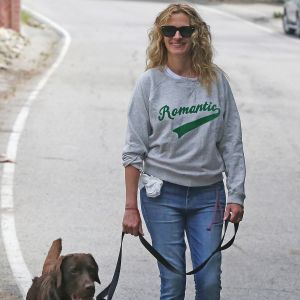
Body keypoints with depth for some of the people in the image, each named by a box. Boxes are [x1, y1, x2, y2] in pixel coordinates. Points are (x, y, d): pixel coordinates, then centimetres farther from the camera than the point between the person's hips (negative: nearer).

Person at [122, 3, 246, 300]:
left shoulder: (216, 80, 2)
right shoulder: (150, 82, -3)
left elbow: (231, 144, 5)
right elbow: (134, 151, -1)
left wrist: (236, 195, -1)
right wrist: (131, 207, -4)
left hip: (208, 194, 2)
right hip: (163, 193, -2)